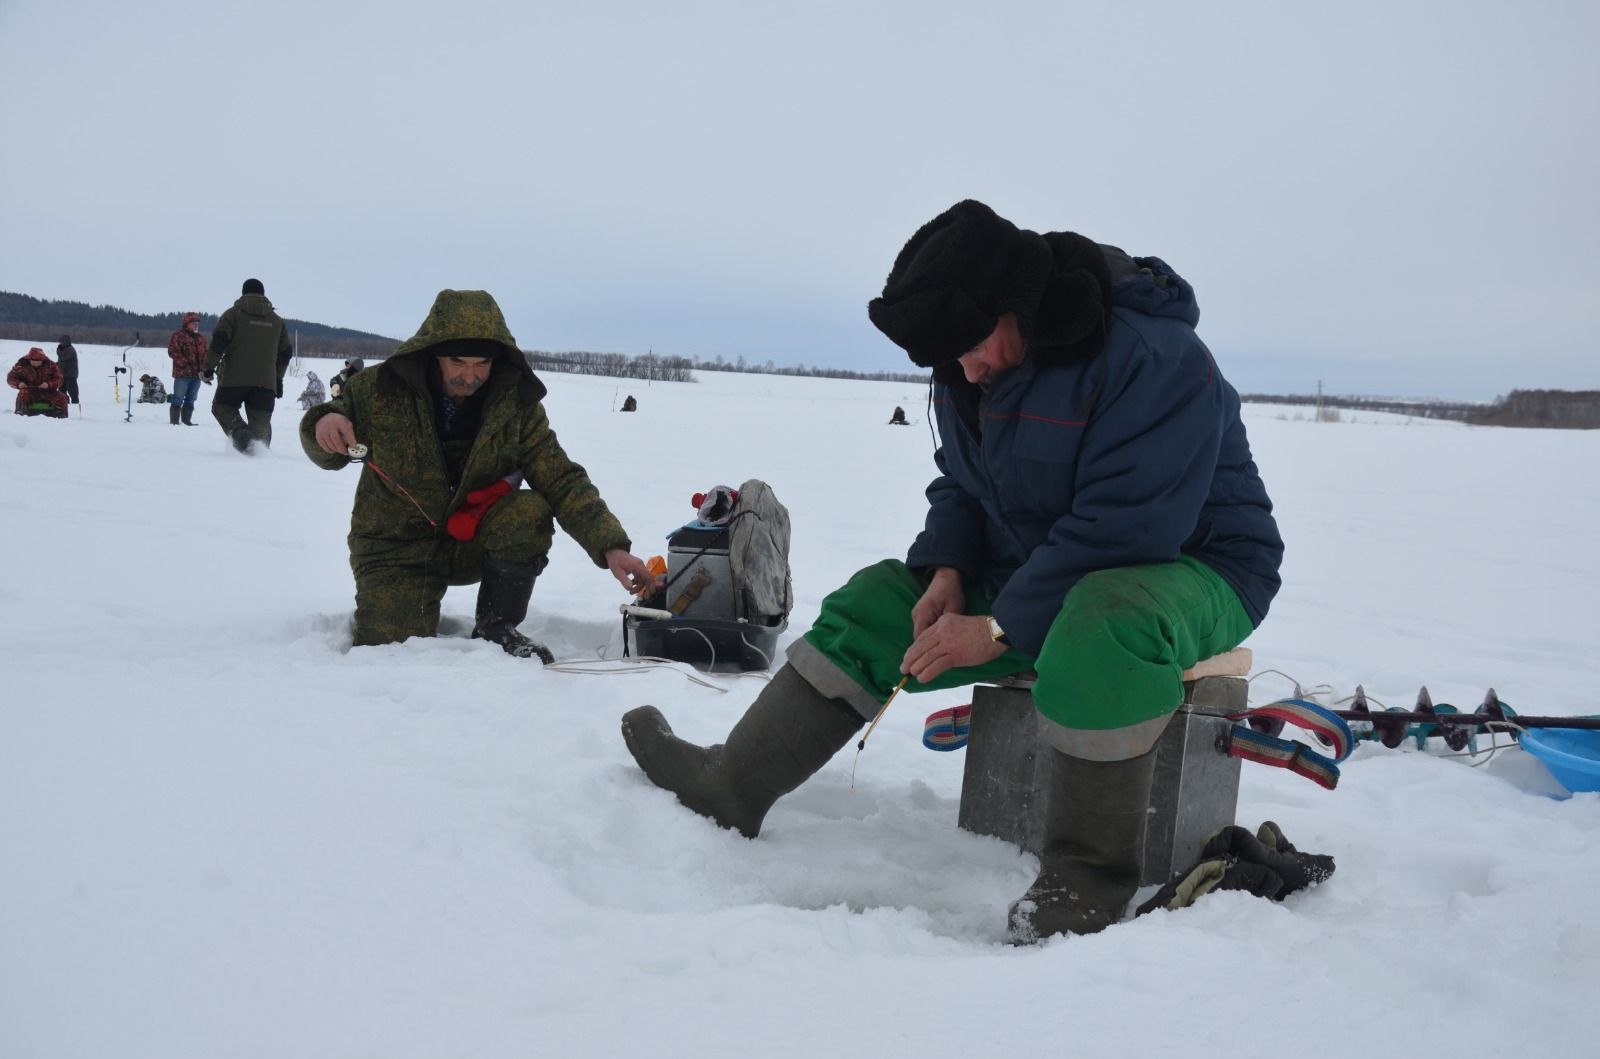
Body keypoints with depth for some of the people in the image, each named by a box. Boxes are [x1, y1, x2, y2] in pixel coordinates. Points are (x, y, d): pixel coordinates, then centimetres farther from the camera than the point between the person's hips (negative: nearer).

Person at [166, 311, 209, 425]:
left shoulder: (201, 338, 17)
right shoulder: (178, 336, -3)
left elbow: (204, 355, 18)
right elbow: (173, 351, -12)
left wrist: (204, 369, 3)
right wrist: (185, 364, -18)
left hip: (197, 374, 6)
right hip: (182, 373, -6)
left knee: (190, 399, 11)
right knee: (178, 399, -5)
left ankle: (187, 420, 18)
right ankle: (174, 421, -4)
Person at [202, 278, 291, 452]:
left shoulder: (233, 314, 4)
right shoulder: (276, 320, 16)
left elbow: (218, 341, -7)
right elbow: (286, 351, 19)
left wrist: (207, 367, -2)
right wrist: (278, 378, 28)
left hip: (234, 378, -2)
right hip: (266, 380, 2)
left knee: (222, 406, 14)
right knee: (260, 418, 5)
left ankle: (238, 430, -14)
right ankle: (258, 444, -21)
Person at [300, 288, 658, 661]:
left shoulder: (516, 404, -12)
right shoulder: (381, 389, -14)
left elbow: (561, 480, -15)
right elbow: (328, 456, 0)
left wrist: (610, 546, -29)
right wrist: (322, 425, -26)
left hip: (473, 542, 1)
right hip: (397, 548, -1)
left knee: (530, 512, -29)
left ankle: (495, 627, -8)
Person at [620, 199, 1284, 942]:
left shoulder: (1156, 358, -26)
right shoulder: (970, 365, 0)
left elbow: (1125, 529, -31)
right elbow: (961, 481, 11)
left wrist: (1001, 631, -27)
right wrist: (947, 569, -10)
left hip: (1194, 569, -7)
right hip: (1035, 567, 8)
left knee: (1105, 624, -42)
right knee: (875, 603, -1)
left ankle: (1086, 876, -24)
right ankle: (729, 786, 6)